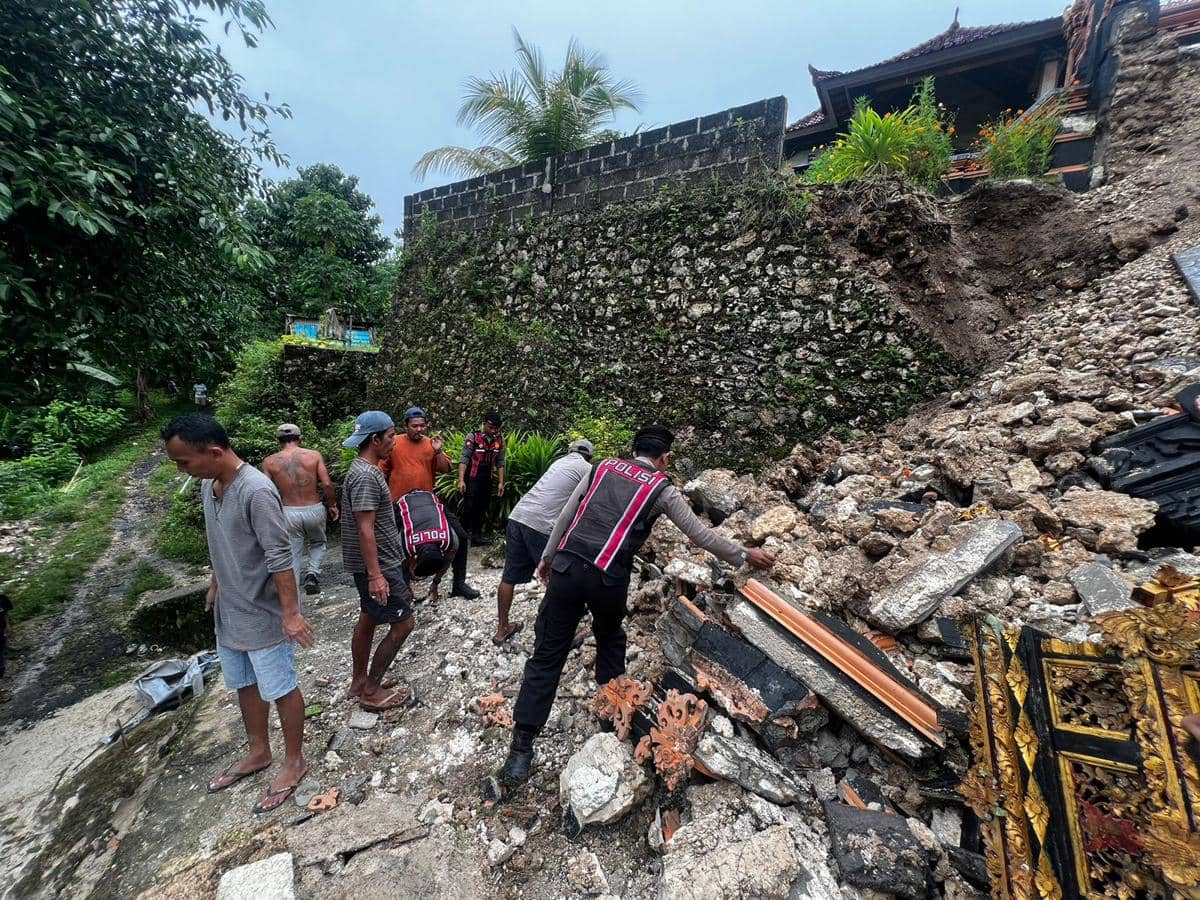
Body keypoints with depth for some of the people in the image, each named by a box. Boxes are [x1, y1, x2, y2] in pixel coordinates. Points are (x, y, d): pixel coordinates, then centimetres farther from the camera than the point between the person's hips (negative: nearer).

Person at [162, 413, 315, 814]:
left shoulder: (256, 491, -28)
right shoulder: (208, 485, 1)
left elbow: (279, 556, -26)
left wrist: (290, 612, -23)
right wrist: (215, 585, 22)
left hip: (263, 614, -9)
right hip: (229, 610, 9)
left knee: (280, 689, 9)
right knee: (244, 684, 24)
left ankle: (294, 761, 29)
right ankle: (258, 752, 45)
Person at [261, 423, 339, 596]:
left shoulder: (269, 461, 0)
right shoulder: (314, 455, -5)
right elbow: (327, 484, -10)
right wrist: (333, 505, 4)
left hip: (288, 512, 1)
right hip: (314, 510, 0)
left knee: (292, 556, 13)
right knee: (318, 543, 26)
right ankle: (313, 573, 4)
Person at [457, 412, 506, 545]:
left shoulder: (499, 440, 2)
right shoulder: (473, 437, -11)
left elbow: (500, 463, 7)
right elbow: (464, 459, -15)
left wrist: (501, 482, 4)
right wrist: (461, 480, -22)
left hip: (487, 480, 5)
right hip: (471, 480, -5)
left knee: (482, 509, 10)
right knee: (469, 508, -6)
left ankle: (476, 537, 20)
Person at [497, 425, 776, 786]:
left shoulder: (603, 467, 14)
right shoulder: (662, 489, 6)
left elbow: (565, 515, 13)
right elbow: (700, 534, 12)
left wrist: (547, 557, 22)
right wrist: (744, 555, 25)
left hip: (566, 566, 2)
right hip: (608, 578, -2)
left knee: (547, 656, 10)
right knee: (610, 639, 28)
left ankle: (522, 748, 14)